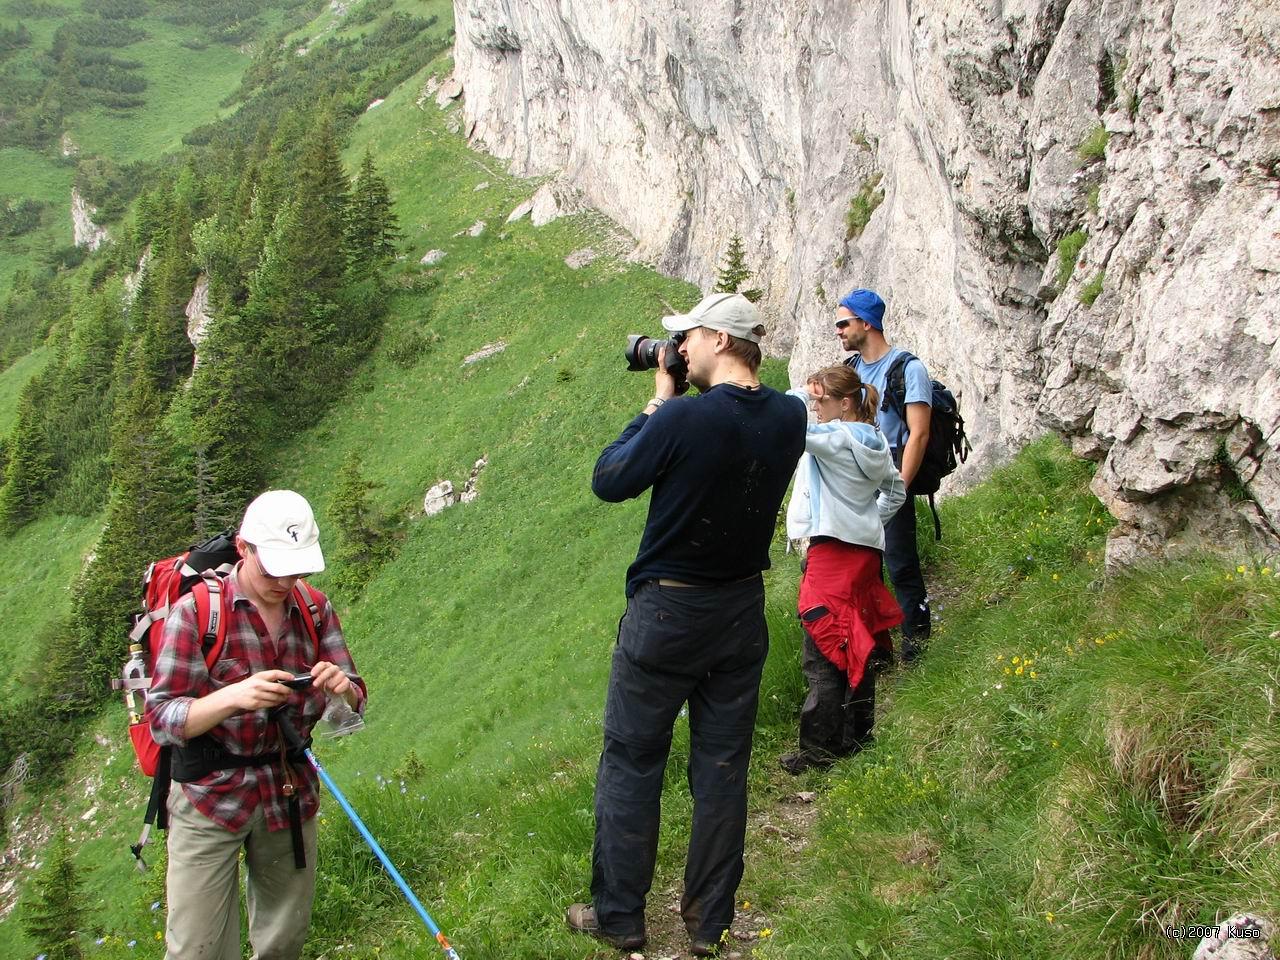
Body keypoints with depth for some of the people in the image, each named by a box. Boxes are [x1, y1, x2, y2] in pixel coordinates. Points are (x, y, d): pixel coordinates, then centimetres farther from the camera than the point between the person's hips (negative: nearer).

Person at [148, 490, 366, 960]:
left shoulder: (314, 610, 1)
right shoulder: (195, 612, -12)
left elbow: (355, 703, 2)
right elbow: (162, 720, -15)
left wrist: (342, 688, -22)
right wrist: (232, 697, -34)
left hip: (292, 794, 4)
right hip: (211, 796, -4)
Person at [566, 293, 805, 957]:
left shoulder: (685, 417, -23)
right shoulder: (788, 417, -4)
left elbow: (608, 481, -10)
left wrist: (659, 402, -3)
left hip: (667, 611, -5)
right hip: (744, 611, 6)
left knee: (631, 764, 9)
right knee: (723, 767, 13)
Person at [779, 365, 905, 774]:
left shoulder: (835, 437, -15)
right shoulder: (876, 441, 11)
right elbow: (895, 491, 23)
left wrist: (800, 393, -8)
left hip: (832, 550, -9)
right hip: (866, 547, 9)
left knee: (823, 653, -5)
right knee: (857, 647, 16)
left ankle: (819, 748, -2)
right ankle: (857, 736, 25)